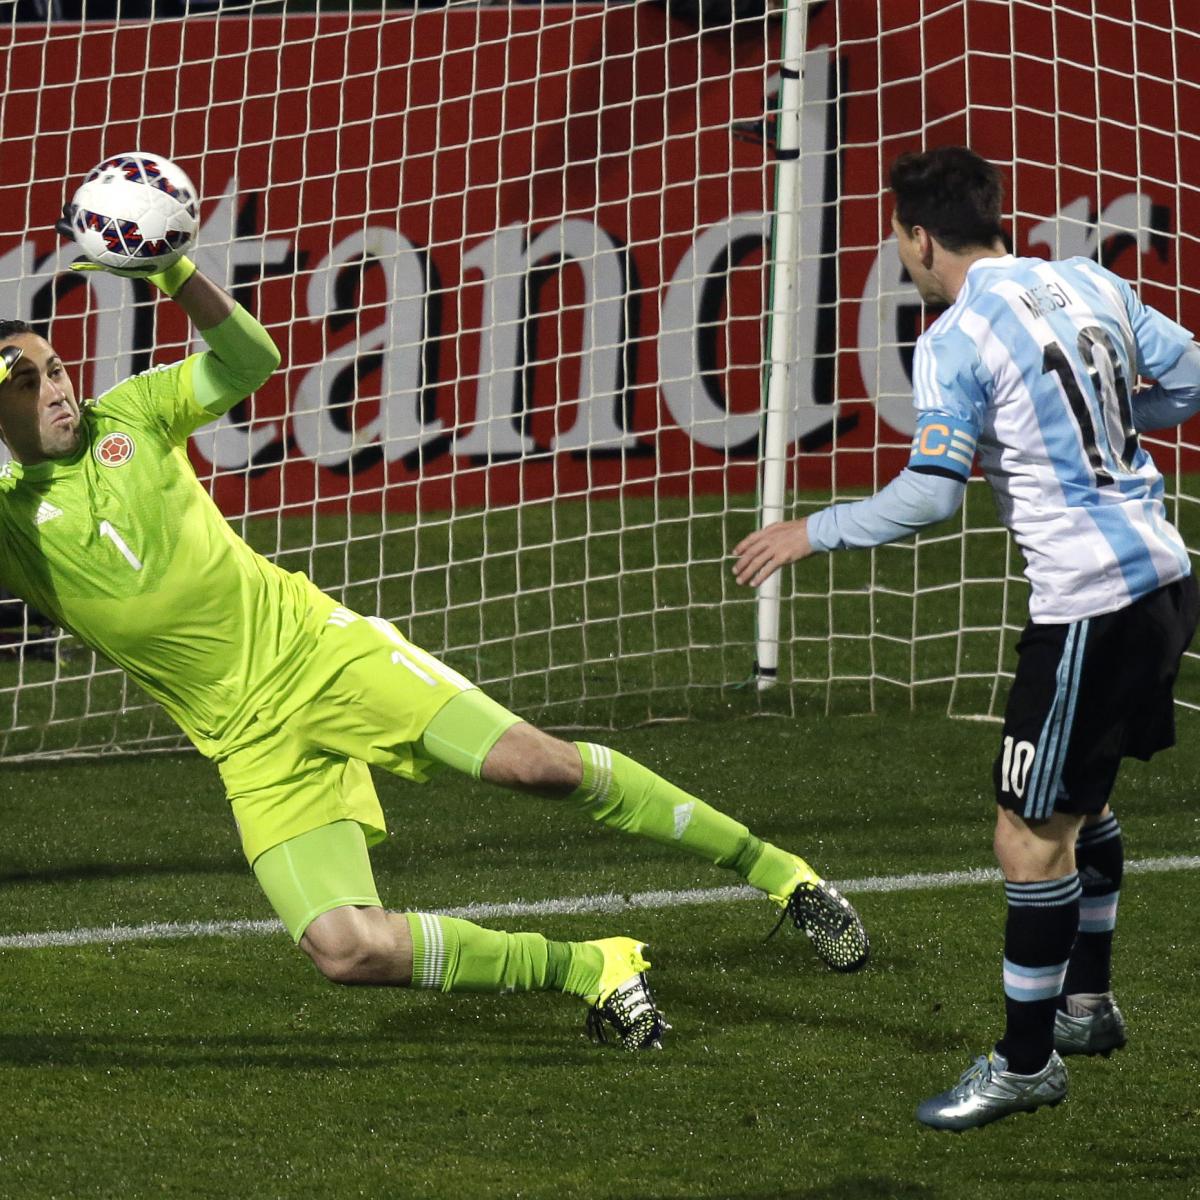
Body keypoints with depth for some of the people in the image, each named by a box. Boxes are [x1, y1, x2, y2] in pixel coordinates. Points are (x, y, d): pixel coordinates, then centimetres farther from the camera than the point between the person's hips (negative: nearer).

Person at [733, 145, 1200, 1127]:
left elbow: (928, 496, -15)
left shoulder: (955, 340, -12)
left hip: (1091, 603, -9)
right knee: (1080, 798, 26)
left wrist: (812, 533, -2)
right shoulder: (1092, 284, 9)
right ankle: (1087, 1005, 39)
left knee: (1031, 836, -1)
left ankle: (1027, 1064, 6)